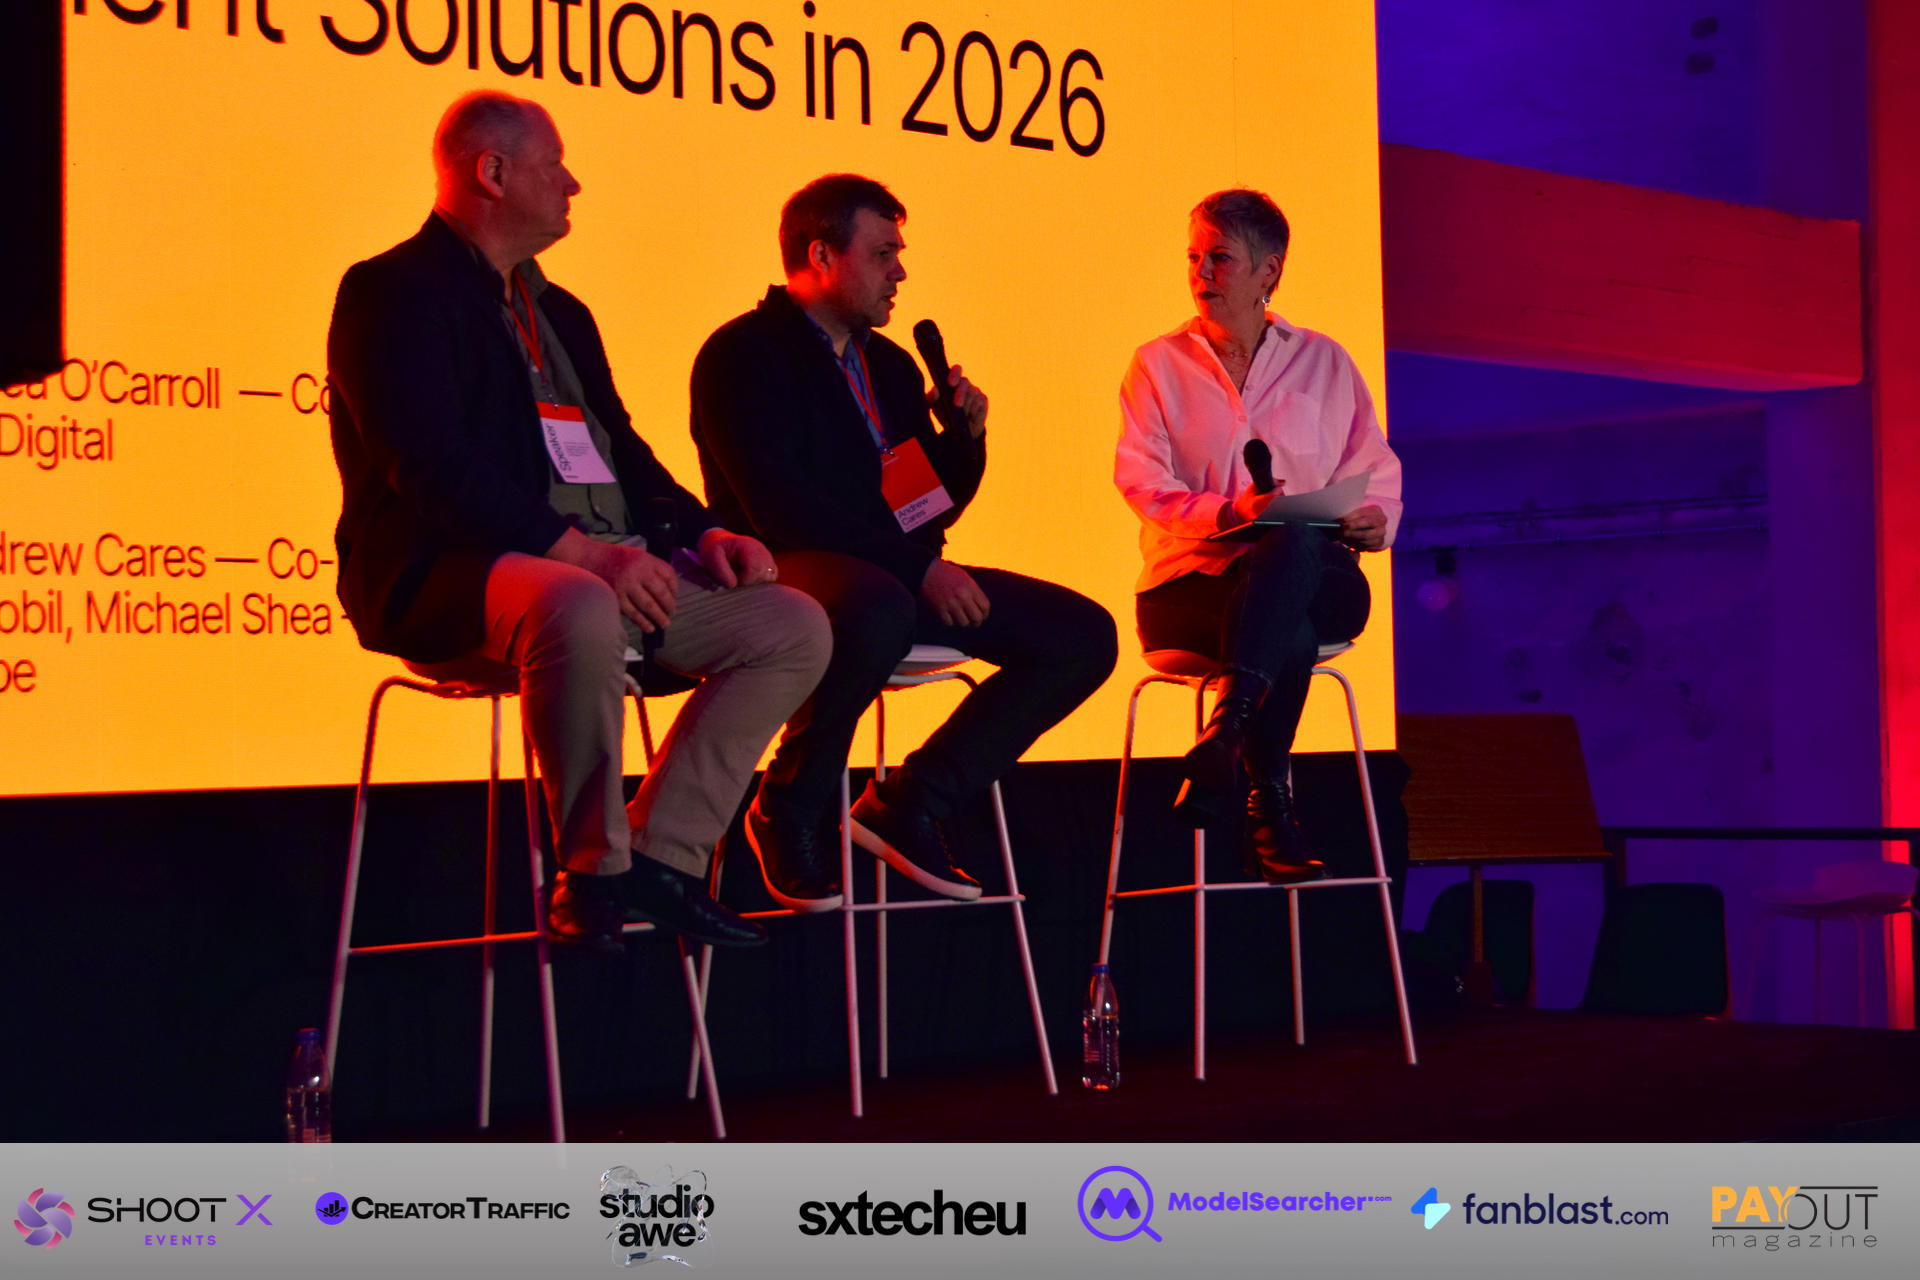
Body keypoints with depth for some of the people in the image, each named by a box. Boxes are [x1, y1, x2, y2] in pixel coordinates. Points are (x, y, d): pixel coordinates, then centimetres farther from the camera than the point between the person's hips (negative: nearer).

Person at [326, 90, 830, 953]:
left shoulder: (559, 313, 26)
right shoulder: (395, 292, -3)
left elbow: (621, 450, 24)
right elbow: (430, 467, -16)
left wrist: (703, 531, 3)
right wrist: (578, 550, -25)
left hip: (603, 567, 9)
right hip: (452, 575, -9)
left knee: (793, 625, -4)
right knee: (580, 611, -41)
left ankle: (662, 855, -4)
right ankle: (594, 872, -22)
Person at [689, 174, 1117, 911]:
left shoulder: (889, 365, 21)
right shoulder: (743, 354, -5)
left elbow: (931, 508, 22)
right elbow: (782, 506, -17)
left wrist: (964, 435, 2)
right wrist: (919, 568, -20)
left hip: (895, 579, 8)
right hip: (791, 572, -8)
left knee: (1083, 634, -5)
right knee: (878, 610, -43)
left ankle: (910, 804, -3)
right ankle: (789, 810, -17)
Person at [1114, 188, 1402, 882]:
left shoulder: (1324, 363, 17)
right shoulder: (1158, 365, 11)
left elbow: (1379, 474, 16)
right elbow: (1143, 484, -2)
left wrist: (1374, 520, -9)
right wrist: (1229, 513, -21)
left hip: (1314, 579, 1)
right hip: (1187, 586, -1)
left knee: (1292, 540, -39)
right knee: (1290, 638, -37)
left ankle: (1223, 734, -47)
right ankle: (1270, 813, -35)